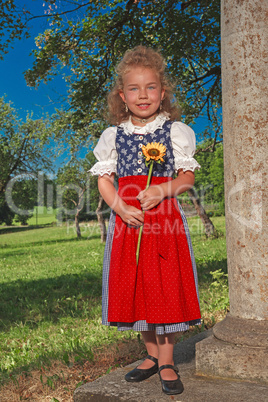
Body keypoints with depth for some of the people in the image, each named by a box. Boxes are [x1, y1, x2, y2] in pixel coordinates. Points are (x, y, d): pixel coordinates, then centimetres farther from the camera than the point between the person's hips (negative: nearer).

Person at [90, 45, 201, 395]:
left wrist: (163, 190, -17)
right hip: (127, 220, 3)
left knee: (166, 288, 0)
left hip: (165, 219, -2)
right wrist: (120, 207, -11)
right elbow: (104, 179, 7)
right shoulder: (114, 135, 6)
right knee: (133, 288, 9)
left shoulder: (176, 131, 1)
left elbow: (188, 176, 3)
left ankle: (167, 362, 16)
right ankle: (152, 354, 28)